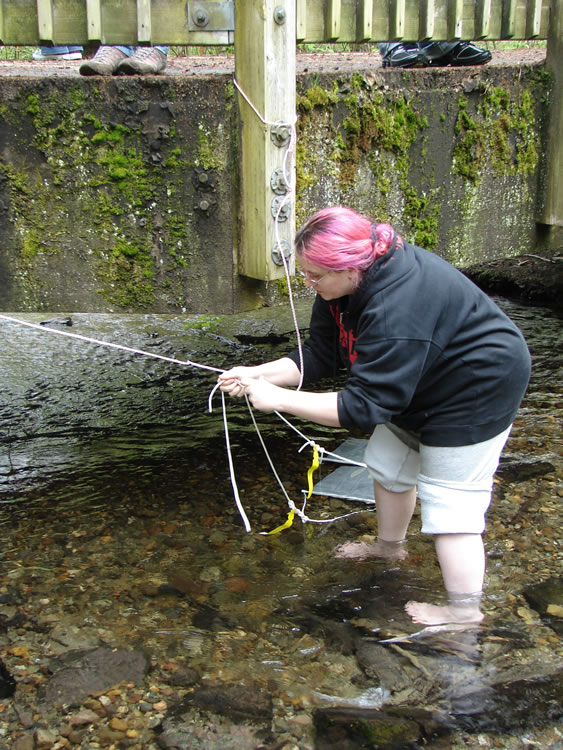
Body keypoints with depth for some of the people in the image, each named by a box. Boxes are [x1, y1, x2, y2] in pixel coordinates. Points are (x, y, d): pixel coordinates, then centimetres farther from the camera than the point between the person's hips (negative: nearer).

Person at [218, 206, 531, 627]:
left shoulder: (396, 310, -39)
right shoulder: (346, 283, -11)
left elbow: (364, 406, -36)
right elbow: (318, 357, -5)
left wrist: (278, 399, -33)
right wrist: (257, 374, -18)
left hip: (478, 390, -10)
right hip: (421, 381, 10)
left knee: (449, 503, -5)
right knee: (388, 465, 21)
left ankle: (464, 611, 9)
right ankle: (391, 546, 44)